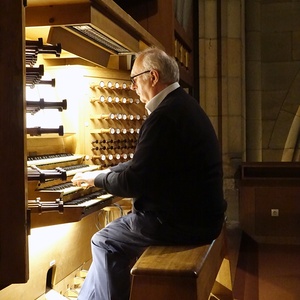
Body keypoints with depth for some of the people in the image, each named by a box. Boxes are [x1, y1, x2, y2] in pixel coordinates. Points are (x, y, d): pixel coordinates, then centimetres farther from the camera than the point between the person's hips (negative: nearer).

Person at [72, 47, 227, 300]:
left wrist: (97, 178, -3)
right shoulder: (181, 104, 10)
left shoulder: (165, 116, -22)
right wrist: (105, 173, 16)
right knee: (112, 232, 22)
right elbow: (144, 164, 17)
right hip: (198, 214, 10)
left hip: (182, 222, -10)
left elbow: (134, 182, -21)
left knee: (105, 242, 6)